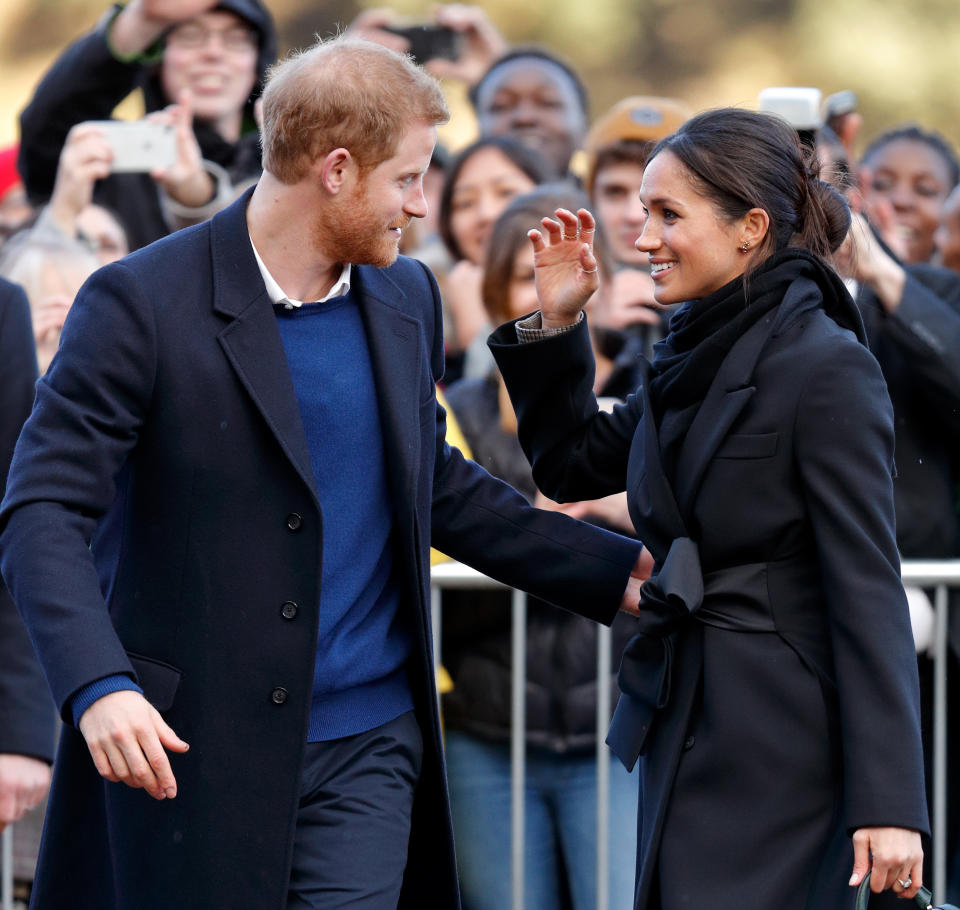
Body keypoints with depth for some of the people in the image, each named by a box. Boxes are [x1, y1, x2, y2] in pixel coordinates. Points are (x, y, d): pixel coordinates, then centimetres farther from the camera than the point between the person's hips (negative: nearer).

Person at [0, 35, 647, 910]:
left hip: (365, 751, 4)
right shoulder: (141, 304, -10)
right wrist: (97, 687, -29)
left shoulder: (406, 298, 10)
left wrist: (616, 571, 21)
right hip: (182, 748, -4)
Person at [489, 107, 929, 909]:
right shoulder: (692, 359, 11)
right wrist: (555, 324, 10)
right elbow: (572, 466, 25)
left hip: (780, 745, -8)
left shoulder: (828, 368, -14)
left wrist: (887, 803, -21)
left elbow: (869, 589, -17)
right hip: (685, 721, 8)